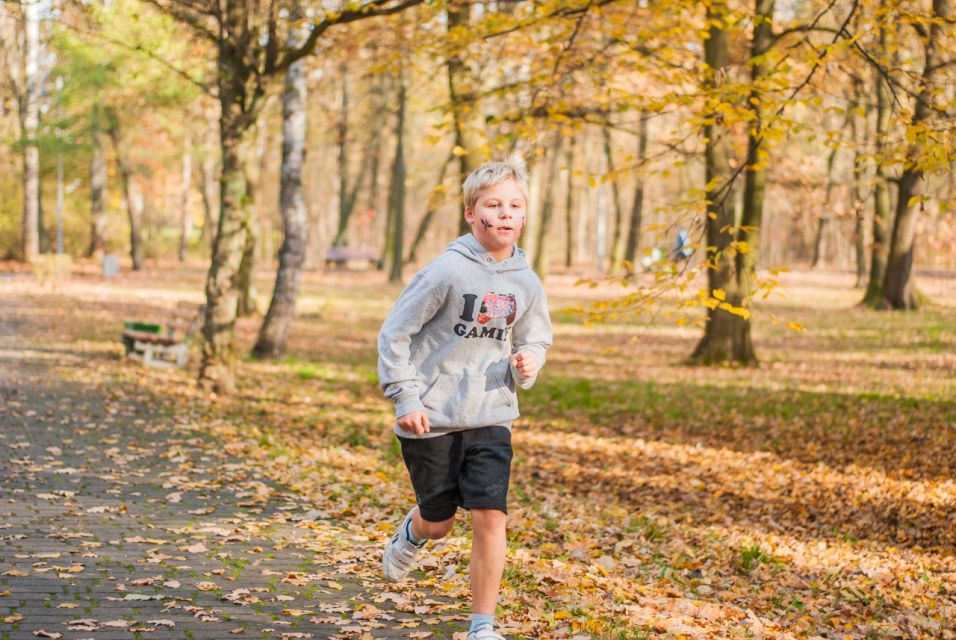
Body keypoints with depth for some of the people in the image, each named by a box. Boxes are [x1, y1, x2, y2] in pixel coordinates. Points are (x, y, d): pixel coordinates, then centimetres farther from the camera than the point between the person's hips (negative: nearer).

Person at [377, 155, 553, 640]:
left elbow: (536, 341, 17)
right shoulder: (446, 271, -13)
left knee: (490, 517, -9)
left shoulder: (526, 284, 1)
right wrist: (406, 399, -14)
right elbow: (393, 334, -8)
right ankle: (412, 534, 49)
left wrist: (527, 364, -6)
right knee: (439, 522, 10)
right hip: (431, 418, -3)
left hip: (491, 418, 3)